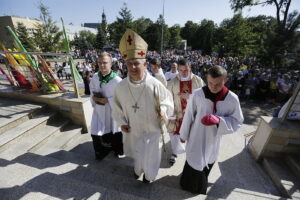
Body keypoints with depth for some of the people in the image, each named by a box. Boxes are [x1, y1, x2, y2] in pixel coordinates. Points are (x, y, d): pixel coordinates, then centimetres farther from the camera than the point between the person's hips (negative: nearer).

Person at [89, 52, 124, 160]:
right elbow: (92, 90, 13)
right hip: (99, 110, 4)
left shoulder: (117, 80, -22)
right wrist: (94, 97, -7)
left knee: (115, 131, 15)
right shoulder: (95, 77, -5)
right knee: (96, 133, 10)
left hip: (113, 110, -4)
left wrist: (107, 100, -22)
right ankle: (101, 151, 42)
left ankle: (118, 150, 46)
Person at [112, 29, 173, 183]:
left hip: (152, 129, -2)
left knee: (150, 156, 20)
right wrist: (121, 122, -5)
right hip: (133, 129, 3)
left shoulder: (155, 85, -25)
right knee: (136, 153, 29)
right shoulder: (121, 86, -16)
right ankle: (138, 169, 64)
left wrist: (163, 110, -28)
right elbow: (117, 106, 1)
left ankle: (149, 174, 56)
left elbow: (167, 101, -9)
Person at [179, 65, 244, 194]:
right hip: (196, 137, -3)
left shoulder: (232, 99, -17)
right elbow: (188, 116, -11)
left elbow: (237, 121, -6)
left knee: (206, 165, 26)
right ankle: (189, 184, 44)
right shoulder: (197, 94, -21)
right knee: (195, 164, 12)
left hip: (214, 139, 3)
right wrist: (183, 134, 1)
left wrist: (219, 120, -28)